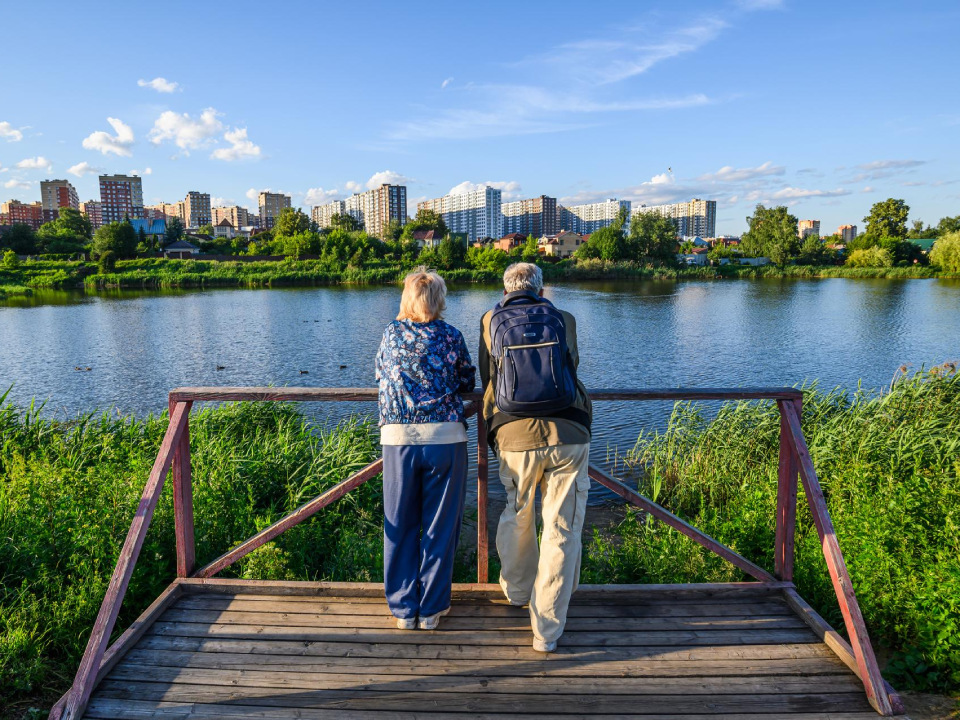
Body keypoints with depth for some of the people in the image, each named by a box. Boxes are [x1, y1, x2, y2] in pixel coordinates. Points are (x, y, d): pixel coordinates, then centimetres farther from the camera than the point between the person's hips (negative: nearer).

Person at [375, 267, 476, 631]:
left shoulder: (391, 334, 7)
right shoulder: (451, 336, 1)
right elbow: (468, 382, 11)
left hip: (398, 437, 2)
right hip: (445, 437, -1)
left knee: (400, 527, 14)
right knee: (439, 528, 10)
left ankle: (403, 608, 22)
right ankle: (431, 609, 20)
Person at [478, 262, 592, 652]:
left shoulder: (491, 321, 9)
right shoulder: (564, 319, 8)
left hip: (516, 439, 1)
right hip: (568, 437, 0)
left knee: (516, 518, 24)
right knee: (562, 532, 9)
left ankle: (517, 591, 47)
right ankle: (546, 631, 16)